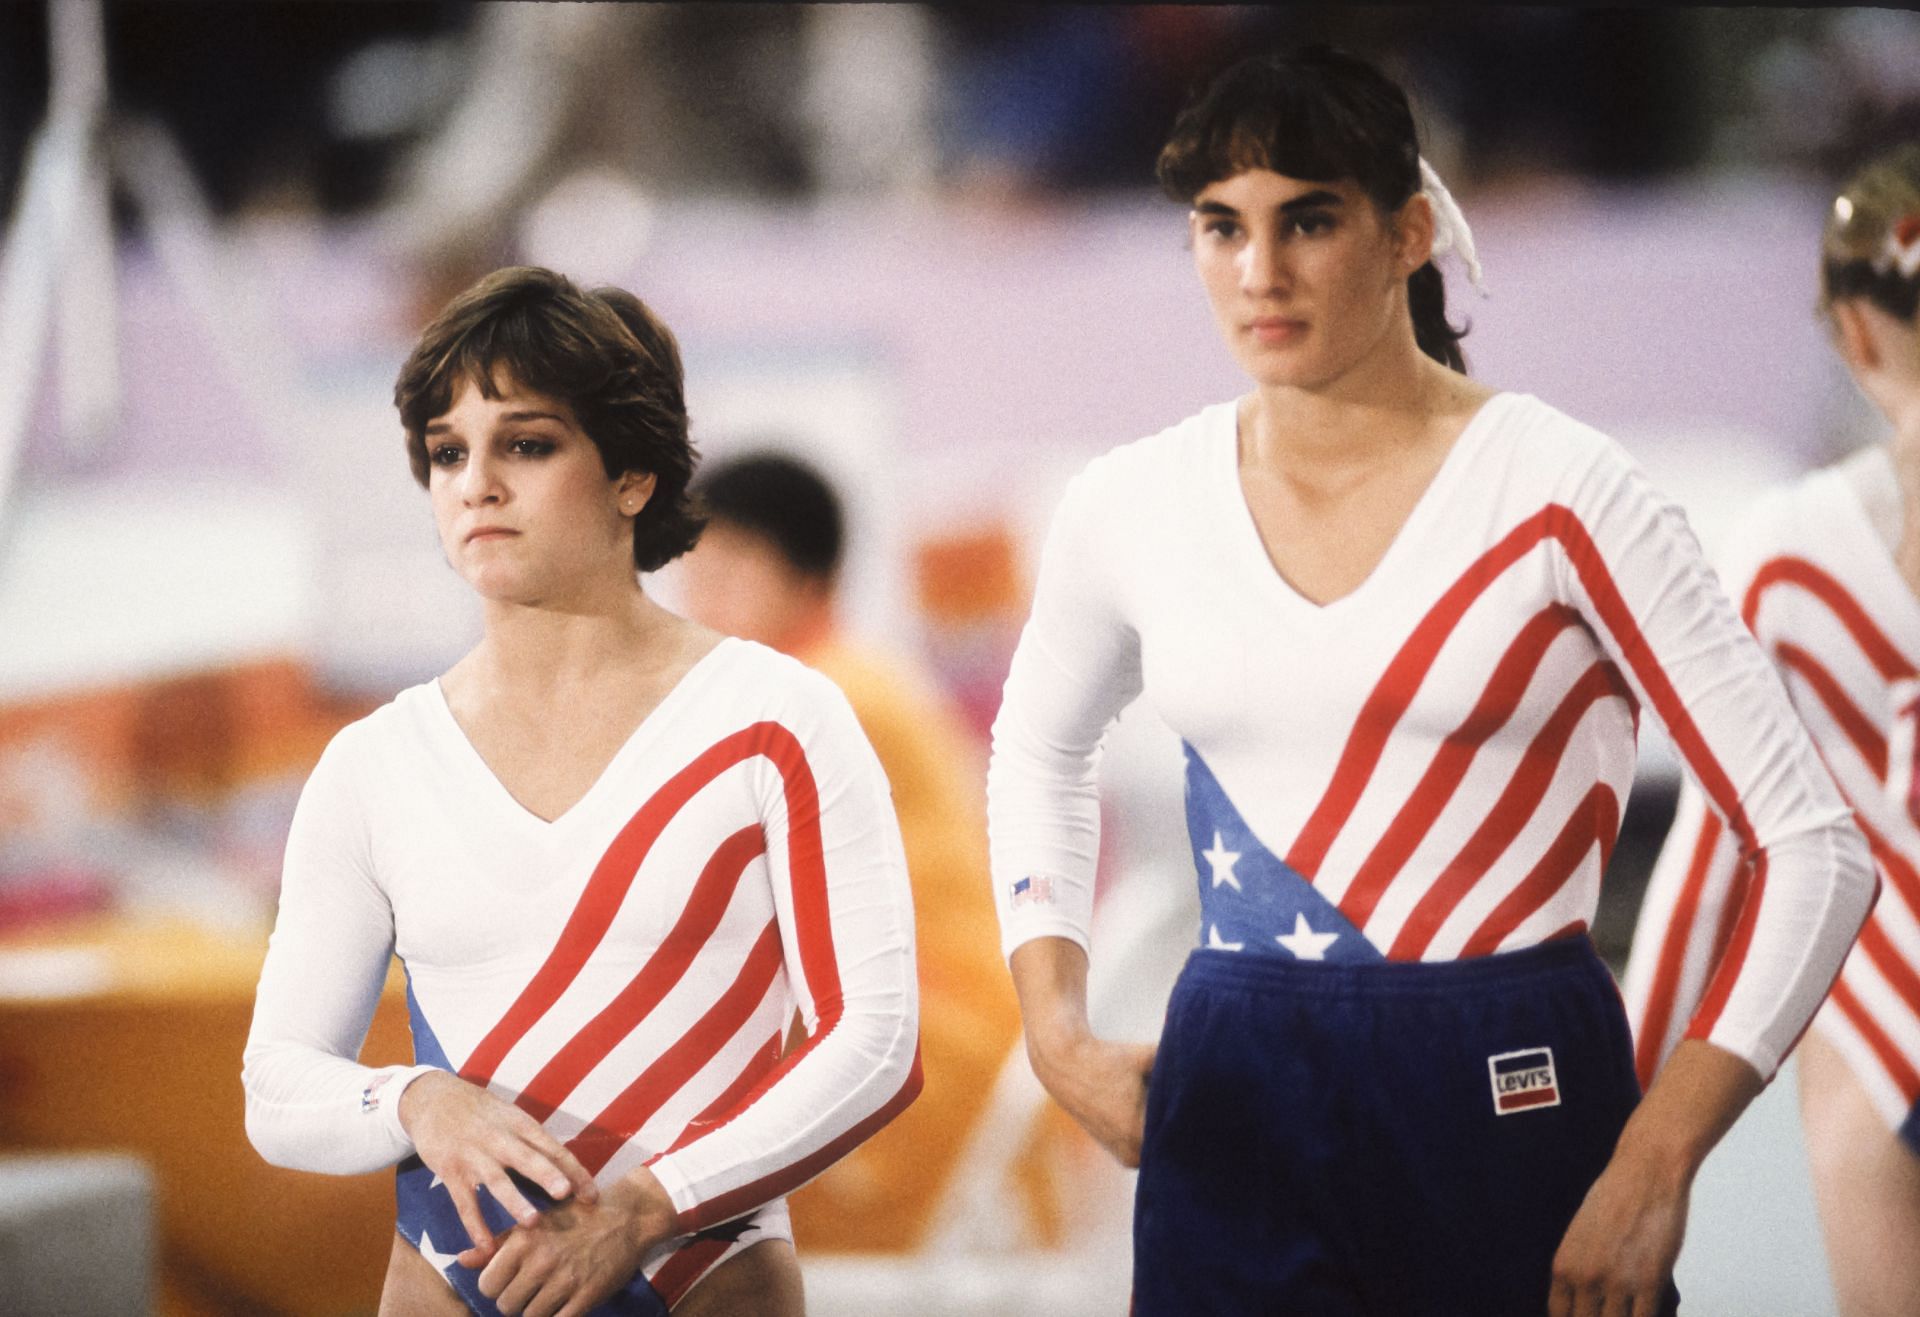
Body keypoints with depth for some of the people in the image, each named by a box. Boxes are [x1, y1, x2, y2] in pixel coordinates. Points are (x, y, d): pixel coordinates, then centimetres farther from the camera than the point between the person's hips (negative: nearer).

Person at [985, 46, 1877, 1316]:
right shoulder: (1131, 507, 4)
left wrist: (1653, 1174, -14)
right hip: (1234, 1116, 3)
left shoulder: (1557, 493, -8)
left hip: (1514, 1109, -3)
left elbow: (1817, 848, -9)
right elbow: (1040, 753, 26)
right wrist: (1056, 1034, 13)